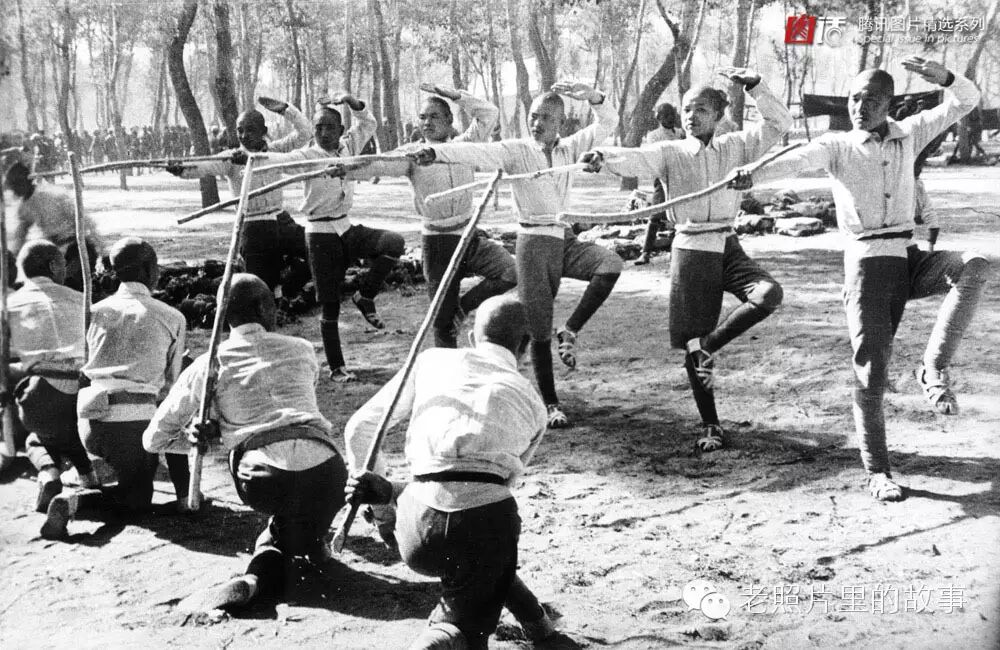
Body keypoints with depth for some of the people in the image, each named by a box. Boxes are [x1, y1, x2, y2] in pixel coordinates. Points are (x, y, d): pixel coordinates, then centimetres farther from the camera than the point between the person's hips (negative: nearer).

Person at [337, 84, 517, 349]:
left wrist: (453, 95, -8)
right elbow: (379, 165, -18)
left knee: (511, 271, -21)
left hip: (470, 237, 3)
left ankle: (462, 307, 0)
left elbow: (489, 113, 1)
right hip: (438, 244, -2)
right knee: (443, 320, 2)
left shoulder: (464, 145, 4)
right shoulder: (412, 153, -4)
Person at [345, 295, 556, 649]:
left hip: (418, 526, 2)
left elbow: (359, 429, 21)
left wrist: (374, 494, 37)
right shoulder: (533, 404, 21)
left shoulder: (432, 359, 19)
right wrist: (390, 491, 26)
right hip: (486, 521, -1)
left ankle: (532, 617, 26)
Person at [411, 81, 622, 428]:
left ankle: (570, 331, -8)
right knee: (539, 329, 0)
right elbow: (475, 152, -19)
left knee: (611, 264, -26)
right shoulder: (515, 151, -3)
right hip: (533, 242, -3)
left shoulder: (569, 148, 9)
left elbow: (608, 122, 3)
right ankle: (550, 404, 13)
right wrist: (436, 152, -36)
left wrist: (591, 96, -16)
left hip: (567, 240, 3)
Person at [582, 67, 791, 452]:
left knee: (769, 295, -26)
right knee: (692, 342, 1)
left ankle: (708, 346, -4)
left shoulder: (735, 147, 6)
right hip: (691, 250, -2)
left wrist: (754, 86, -13)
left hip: (728, 246, 2)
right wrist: (604, 158, -40)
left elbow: (779, 124, 0)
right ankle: (710, 426, 16)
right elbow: (635, 160, -19)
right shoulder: (670, 153, -1)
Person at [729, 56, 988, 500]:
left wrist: (943, 77, -17)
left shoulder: (908, 135, 9)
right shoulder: (837, 146, 0)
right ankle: (877, 472, 8)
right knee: (871, 370, -4)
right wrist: (753, 174, -40)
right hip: (866, 263, -3)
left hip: (909, 259, 3)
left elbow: (965, 102, 6)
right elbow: (799, 159, -20)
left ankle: (934, 369, -20)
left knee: (974, 266, -26)